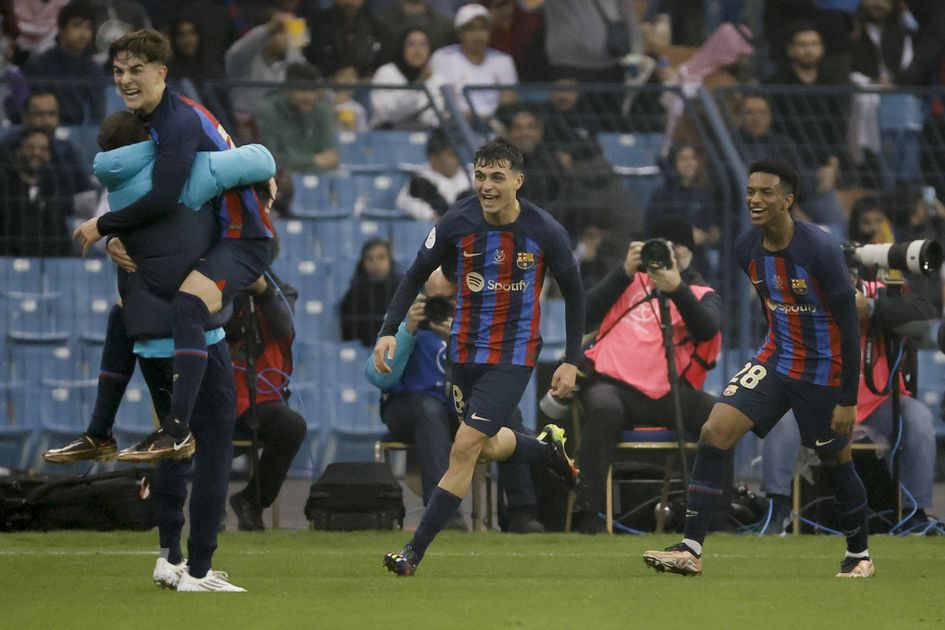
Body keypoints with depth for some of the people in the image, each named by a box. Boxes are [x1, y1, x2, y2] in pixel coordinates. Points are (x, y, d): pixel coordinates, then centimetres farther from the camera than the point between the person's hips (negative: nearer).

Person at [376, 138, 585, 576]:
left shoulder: (544, 232, -13)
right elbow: (416, 276, 3)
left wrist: (571, 361, 1)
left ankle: (414, 551, -9)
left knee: (465, 448, -13)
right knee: (489, 447, 17)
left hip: (514, 355, -4)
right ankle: (548, 448, 51)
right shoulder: (457, 224, -10)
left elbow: (573, 293, 2)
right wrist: (389, 331, -9)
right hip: (466, 350, 4)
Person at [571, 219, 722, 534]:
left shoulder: (703, 294, 17)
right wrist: (626, 272, -6)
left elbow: (707, 330, -7)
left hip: (667, 395, 1)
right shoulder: (631, 281, 21)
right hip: (613, 383, -1)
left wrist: (676, 289, -22)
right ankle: (586, 513, -36)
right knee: (603, 408, -36)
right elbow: (587, 315, 4)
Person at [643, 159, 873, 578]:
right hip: (776, 359, 5)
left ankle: (859, 556, 32)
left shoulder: (820, 250, -22)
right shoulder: (747, 249, -4)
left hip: (823, 370, -5)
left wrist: (848, 399, -17)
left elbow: (849, 325, -18)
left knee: (836, 463, 7)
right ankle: (690, 550, -13)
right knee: (714, 433, -12)